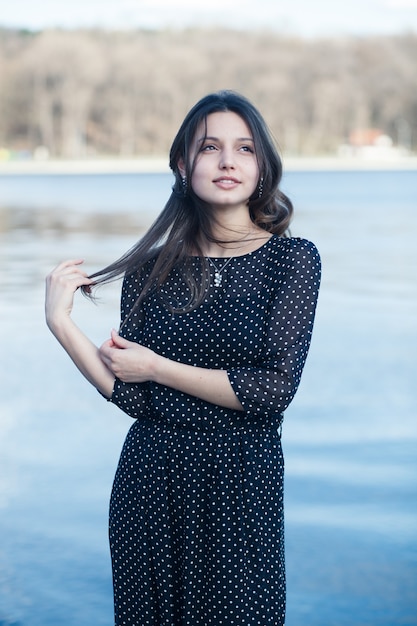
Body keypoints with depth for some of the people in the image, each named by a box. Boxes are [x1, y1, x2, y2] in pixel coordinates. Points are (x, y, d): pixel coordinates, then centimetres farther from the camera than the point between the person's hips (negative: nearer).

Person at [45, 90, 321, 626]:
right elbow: (136, 398, -5)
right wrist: (61, 323, -12)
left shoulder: (292, 259, -5)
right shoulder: (151, 270, 1)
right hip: (151, 480, 3)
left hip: (244, 481, -2)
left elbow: (275, 388, -14)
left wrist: (159, 367, -10)